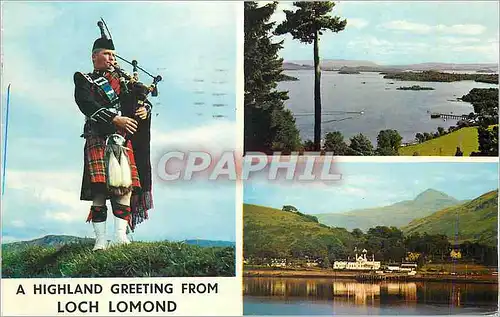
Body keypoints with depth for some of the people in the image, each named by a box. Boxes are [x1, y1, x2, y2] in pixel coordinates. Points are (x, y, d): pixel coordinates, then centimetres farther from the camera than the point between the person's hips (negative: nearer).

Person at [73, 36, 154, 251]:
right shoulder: (84, 81, 10)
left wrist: (144, 109, -7)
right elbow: (89, 106, -9)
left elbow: (143, 101, 19)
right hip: (98, 141, -4)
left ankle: (120, 237, -6)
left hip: (123, 141, 4)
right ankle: (100, 240, -5)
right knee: (99, 191, -8)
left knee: (125, 187, -7)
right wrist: (116, 119, -21)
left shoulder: (122, 79, 25)